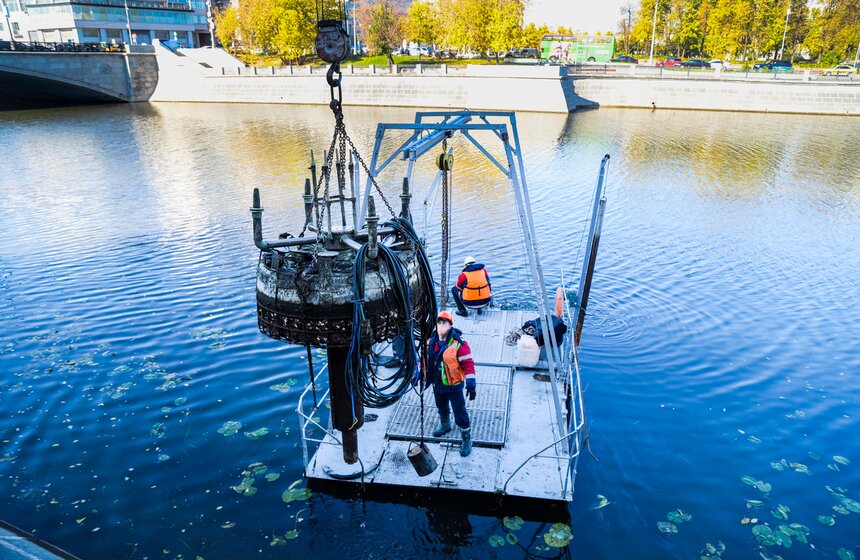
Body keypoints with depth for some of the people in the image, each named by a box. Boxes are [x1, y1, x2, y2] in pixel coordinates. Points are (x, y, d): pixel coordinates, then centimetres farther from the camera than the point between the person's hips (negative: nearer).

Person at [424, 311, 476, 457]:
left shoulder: (458, 344, -21)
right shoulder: (431, 342, -2)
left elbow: (468, 364, -21)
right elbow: (426, 360, 12)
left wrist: (471, 384, -24)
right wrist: (421, 376, 17)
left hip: (454, 386, -6)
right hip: (437, 385, 6)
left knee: (460, 414, 1)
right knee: (442, 408, 28)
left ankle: (467, 440, 18)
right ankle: (445, 426, 55)